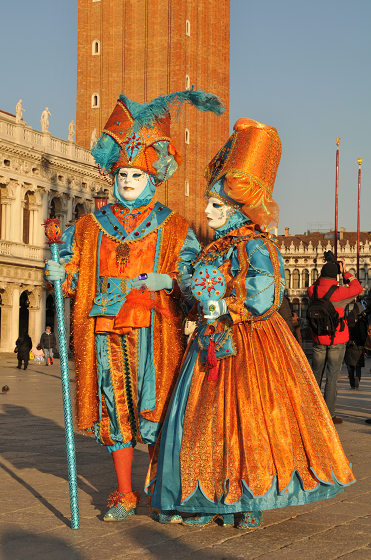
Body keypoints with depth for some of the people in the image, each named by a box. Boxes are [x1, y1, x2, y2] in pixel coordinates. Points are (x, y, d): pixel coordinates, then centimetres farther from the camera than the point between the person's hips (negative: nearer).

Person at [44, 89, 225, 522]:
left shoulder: (172, 227, 7)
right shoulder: (91, 226, 14)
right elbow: (76, 272, 17)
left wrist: (170, 281, -16)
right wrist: (60, 274, -5)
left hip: (152, 329, -3)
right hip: (106, 329, 3)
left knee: (154, 404, -4)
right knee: (114, 405, 5)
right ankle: (124, 494, 15)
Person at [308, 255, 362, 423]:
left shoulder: (313, 291, -2)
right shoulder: (339, 292, -14)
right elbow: (357, 288, 2)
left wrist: (326, 270, 18)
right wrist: (345, 272, 7)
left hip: (318, 339, 4)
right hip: (337, 340, -4)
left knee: (316, 373, 15)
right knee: (332, 375, -1)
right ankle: (329, 414, -1)